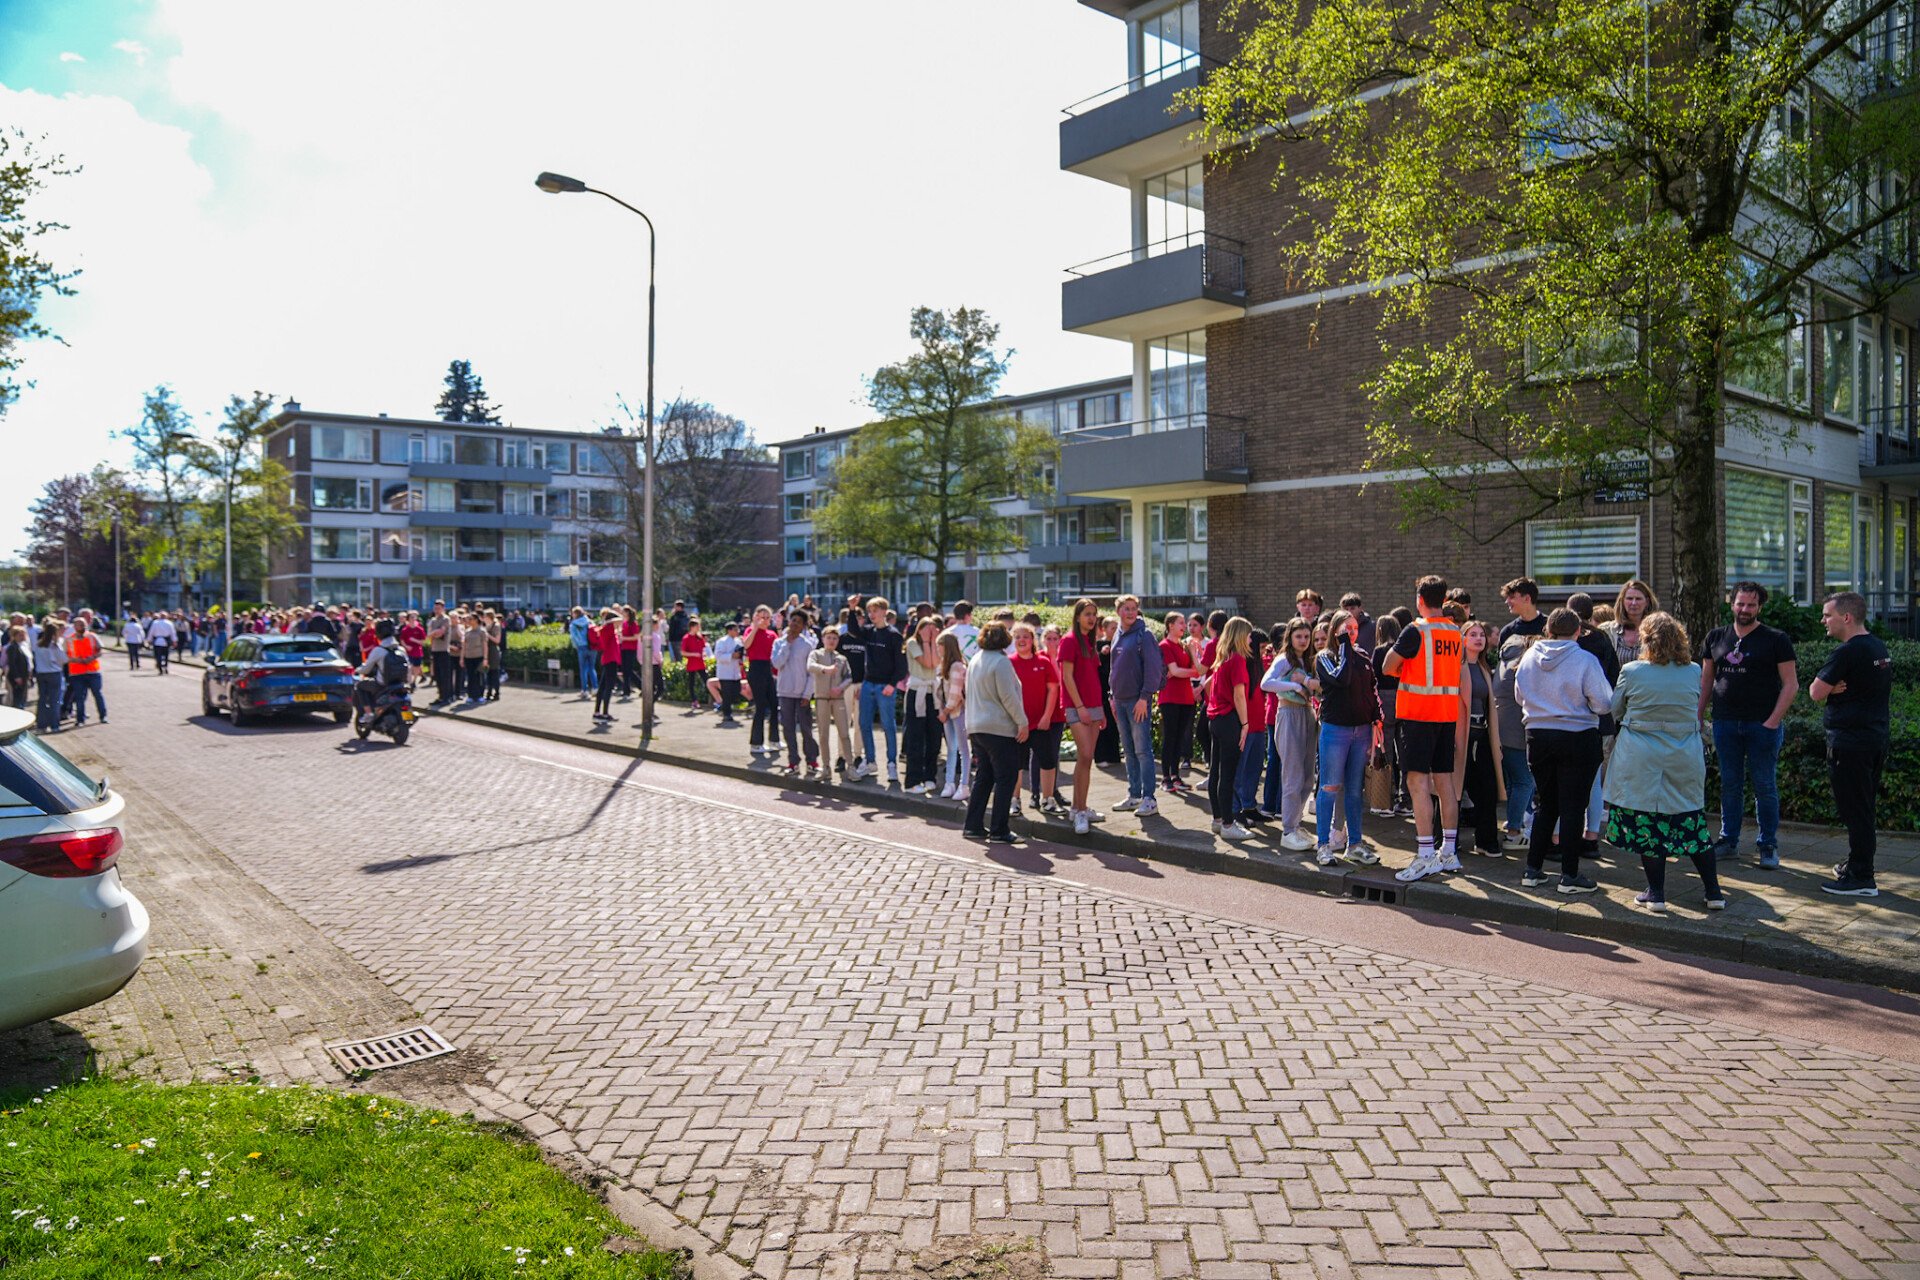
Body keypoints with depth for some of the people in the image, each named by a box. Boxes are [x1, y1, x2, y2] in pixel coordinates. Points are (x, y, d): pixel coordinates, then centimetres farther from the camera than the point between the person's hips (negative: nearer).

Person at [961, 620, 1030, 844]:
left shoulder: (975, 660, 13)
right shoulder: (1001, 661, -14)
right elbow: (1008, 696, -17)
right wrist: (1022, 722, -12)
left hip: (977, 728, 9)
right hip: (1000, 728, -9)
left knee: (983, 777, 15)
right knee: (1005, 778, -2)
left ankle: (973, 826, 15)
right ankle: (999, 831, -3)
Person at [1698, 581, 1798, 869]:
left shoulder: (1776, 640, -1)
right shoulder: (1716, 638, 10)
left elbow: (1791, 684, -3)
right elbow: (1706, 680, 16)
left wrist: (1773, 721, -12)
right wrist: (1698, 716, 8)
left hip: (1763, 724, -3)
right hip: (1725, 723, 3)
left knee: (1765, 787, 3)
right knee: (1730, 785, 9)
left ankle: (1768, 846, 13)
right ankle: (1729, 841, 17)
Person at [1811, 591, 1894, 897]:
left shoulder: (1848, 652, -18)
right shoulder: (1879, 647, 12)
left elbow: (1816, 693, -15)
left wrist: (1831, 687, 3)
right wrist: (1836, 688, -5)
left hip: (1850, 743, -10)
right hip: (1878, 739, 10)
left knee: (1854, 811, -4)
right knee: (1863, 809, 18)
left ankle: (1861, 879, -1)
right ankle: (1858, 865, 28)